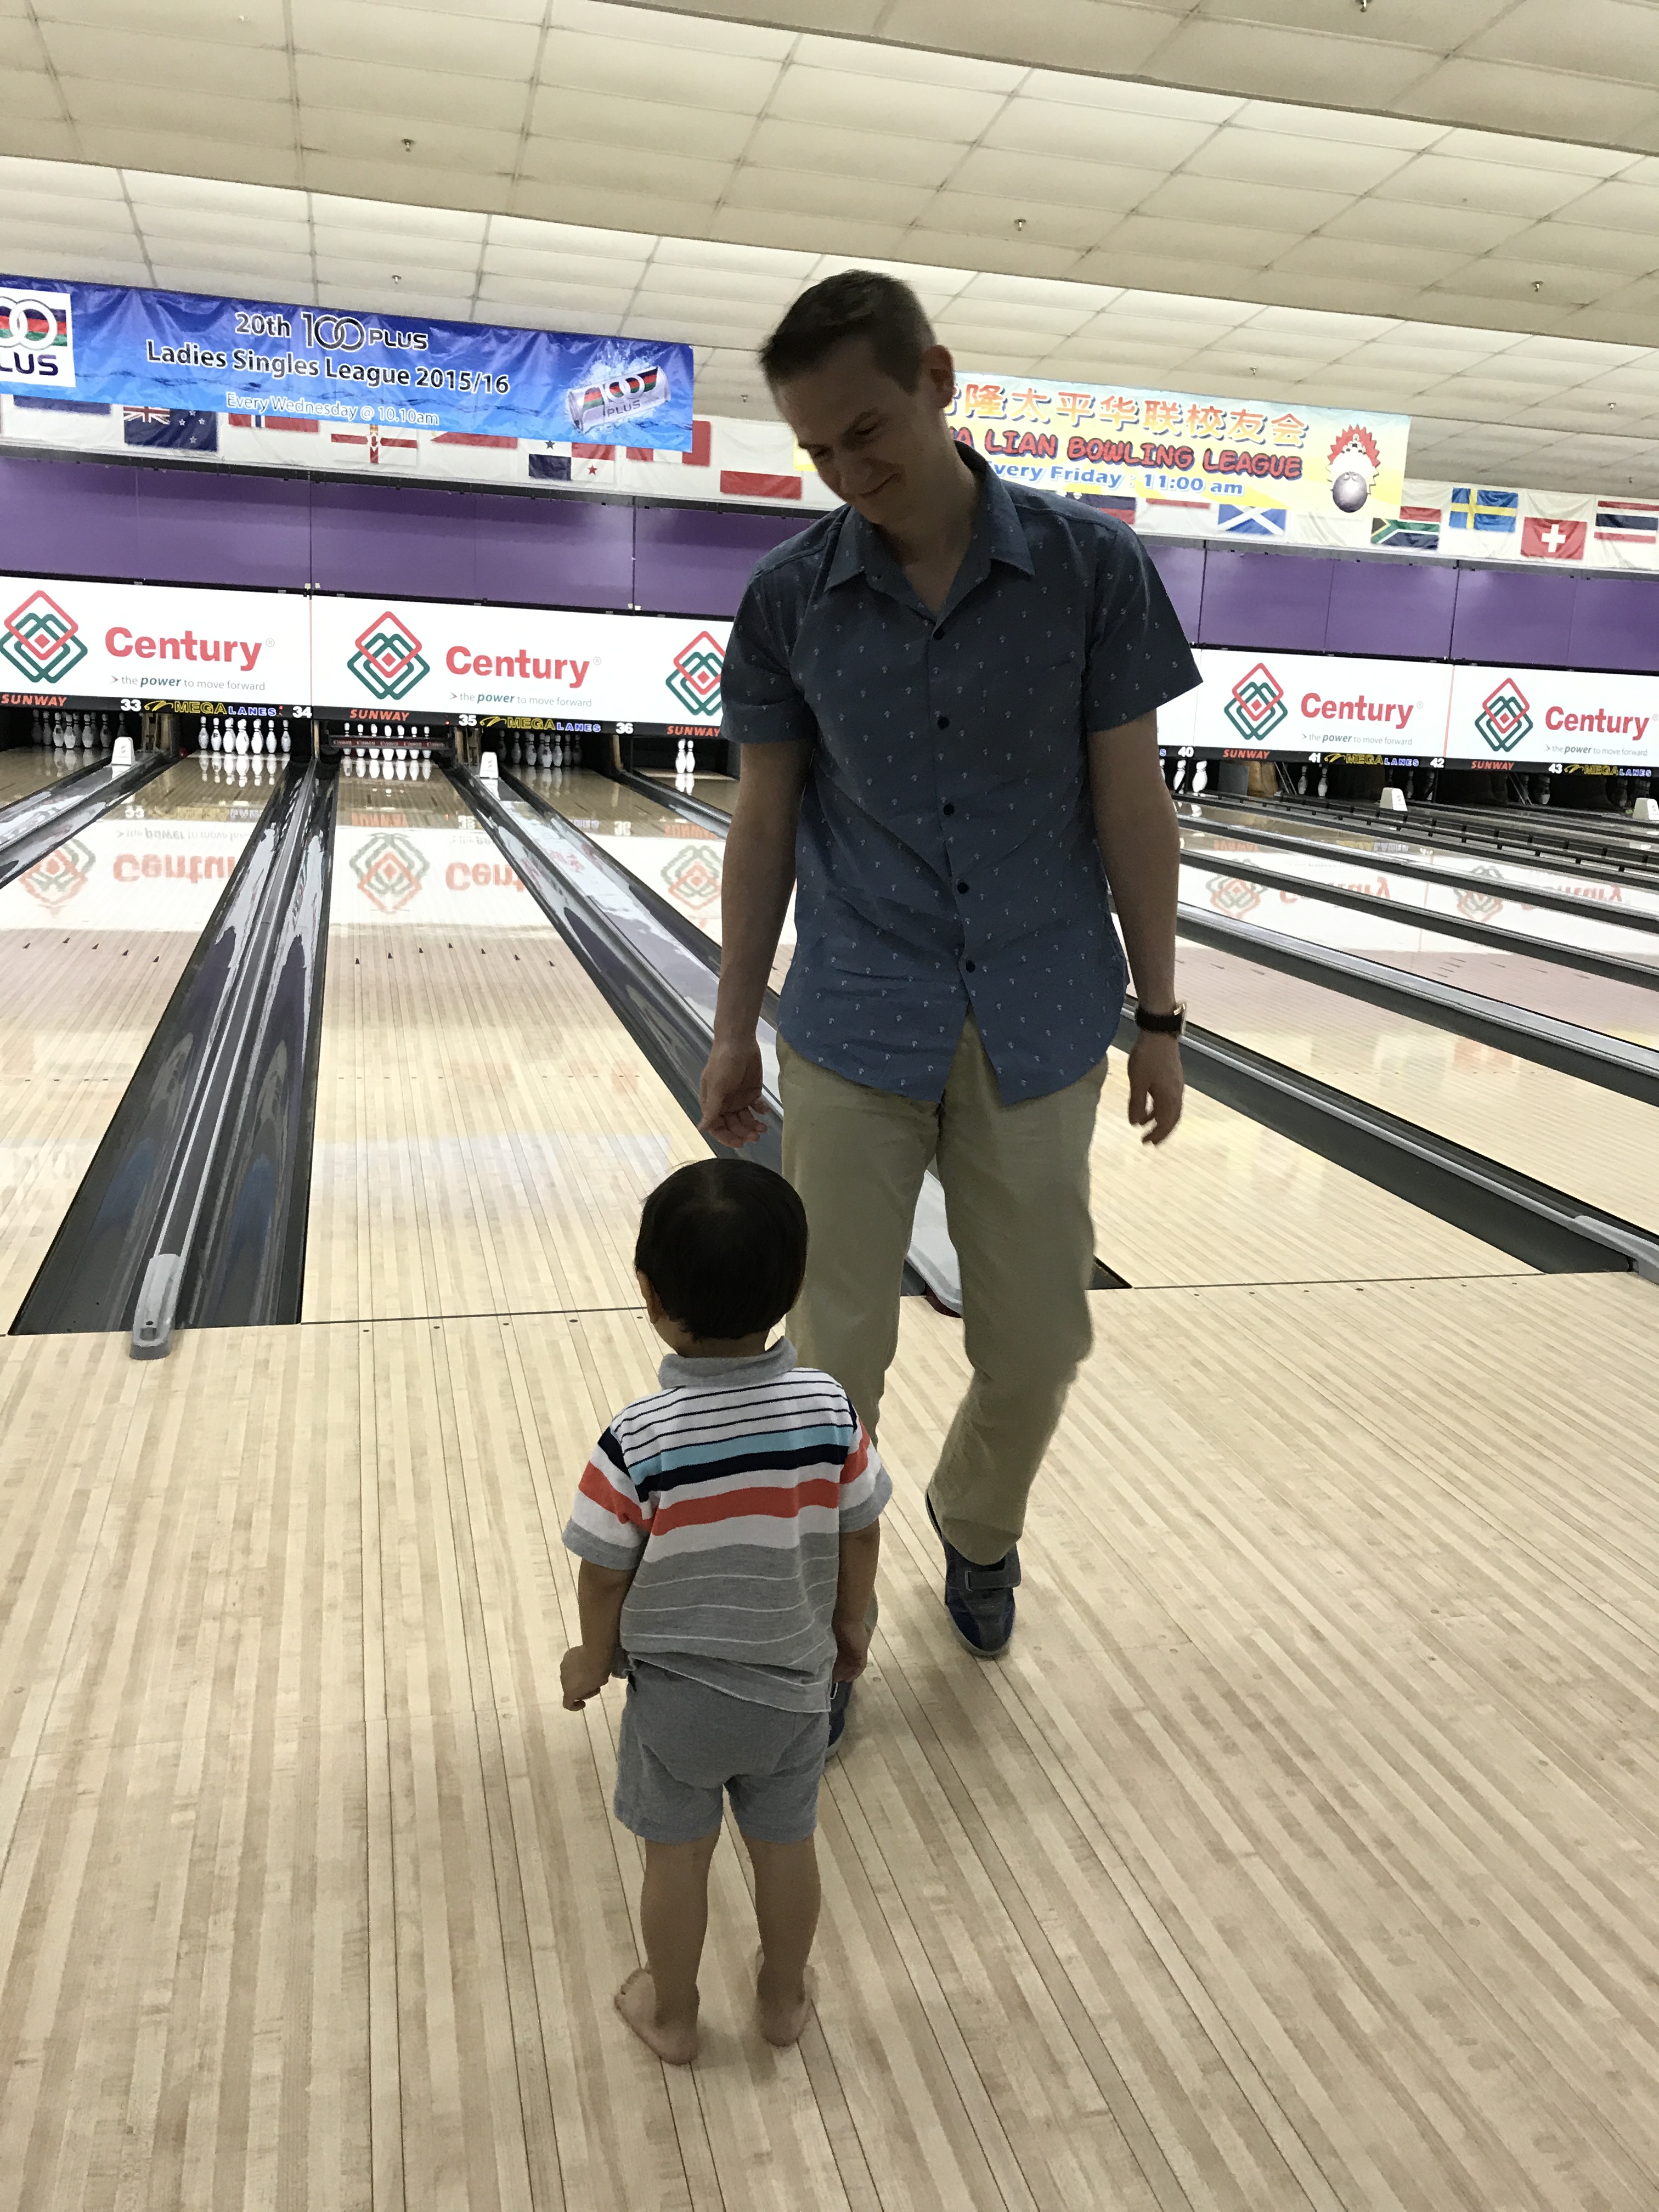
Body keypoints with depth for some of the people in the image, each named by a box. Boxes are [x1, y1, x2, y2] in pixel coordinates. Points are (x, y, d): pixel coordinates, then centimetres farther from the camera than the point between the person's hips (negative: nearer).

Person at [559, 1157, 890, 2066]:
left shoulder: (636, 1440, -27)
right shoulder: (830, 1412, -18)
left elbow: (604, 1574, -16)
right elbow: (859, 1538, -6)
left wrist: (591, 1660, 4)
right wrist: (848, 1626, 13)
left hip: (672, 1693, -2)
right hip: (792, 1688, 3)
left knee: (677, 1857, 19)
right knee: (785, 1846, 23)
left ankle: (672, 2015, 39)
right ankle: (783, 1997, 44)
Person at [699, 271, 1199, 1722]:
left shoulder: (1091, 568, -5)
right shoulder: (791, 598, -2)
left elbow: (1131, 802, -2)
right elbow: (766, 821, 3)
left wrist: (1159, 1014, 0)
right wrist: (734, 1031, 5)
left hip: (1037, 1031, 0)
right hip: (855, 1033, 0)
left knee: (1037, 1343, 11)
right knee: (837, 1350, 5)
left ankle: (978, 1526, 42)